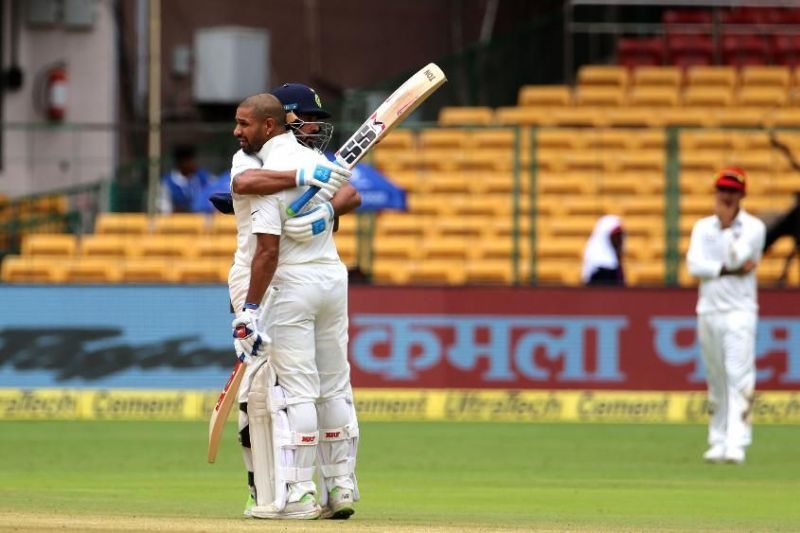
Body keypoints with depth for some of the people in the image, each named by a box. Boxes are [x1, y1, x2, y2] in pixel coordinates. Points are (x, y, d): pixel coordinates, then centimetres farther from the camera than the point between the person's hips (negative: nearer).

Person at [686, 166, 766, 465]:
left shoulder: (754, 227, 2)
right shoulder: (703, 227, 11)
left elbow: (736, 258, -14)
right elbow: (695, 265, -3)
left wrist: (729, 224, -9)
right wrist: (729, 269, -11)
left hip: (739, 312, -4)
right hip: (708, 312, 4)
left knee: (739, 378, -13)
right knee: (716, 381, 6)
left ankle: (737, 444, -20)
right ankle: (718, 443, 10)